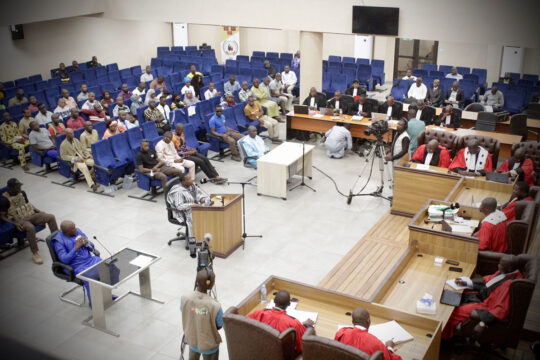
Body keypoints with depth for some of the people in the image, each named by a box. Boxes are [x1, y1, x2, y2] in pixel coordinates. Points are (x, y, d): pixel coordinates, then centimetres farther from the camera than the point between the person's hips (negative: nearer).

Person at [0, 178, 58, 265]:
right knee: (30, 227, -39)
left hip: (31, 215, 6)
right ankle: (35, 254, -28)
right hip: (19, 220, -6)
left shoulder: (22, 193, 6)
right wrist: (14, 223, -21)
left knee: (51, 217, -14)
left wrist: (38, 211, 7)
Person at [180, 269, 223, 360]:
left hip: (192, 341, 4)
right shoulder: (215, 306, -33)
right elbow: (219, 326, -16)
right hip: (209, 345, -4)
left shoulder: (184, 299, -22)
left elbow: (186, 317, -4)